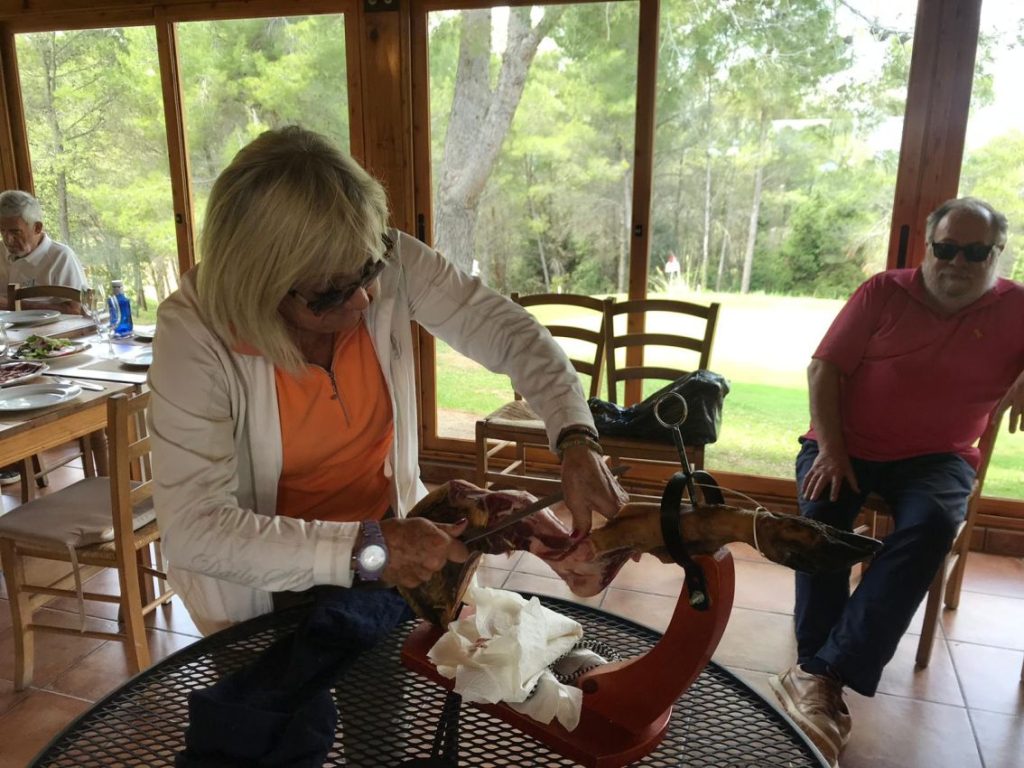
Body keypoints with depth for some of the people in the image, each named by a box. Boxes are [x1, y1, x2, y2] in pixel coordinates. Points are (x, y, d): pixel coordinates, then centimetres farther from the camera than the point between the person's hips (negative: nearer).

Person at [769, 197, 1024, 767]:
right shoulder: (883, 293, 1)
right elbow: (824, 368, -3)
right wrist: (831, 451, -13)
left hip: (936, 457, 0)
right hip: (848, 443, 1)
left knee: (932, 523, -31)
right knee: (823, 512, -29)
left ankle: (819, 674, -33)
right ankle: (826, 681, -25)